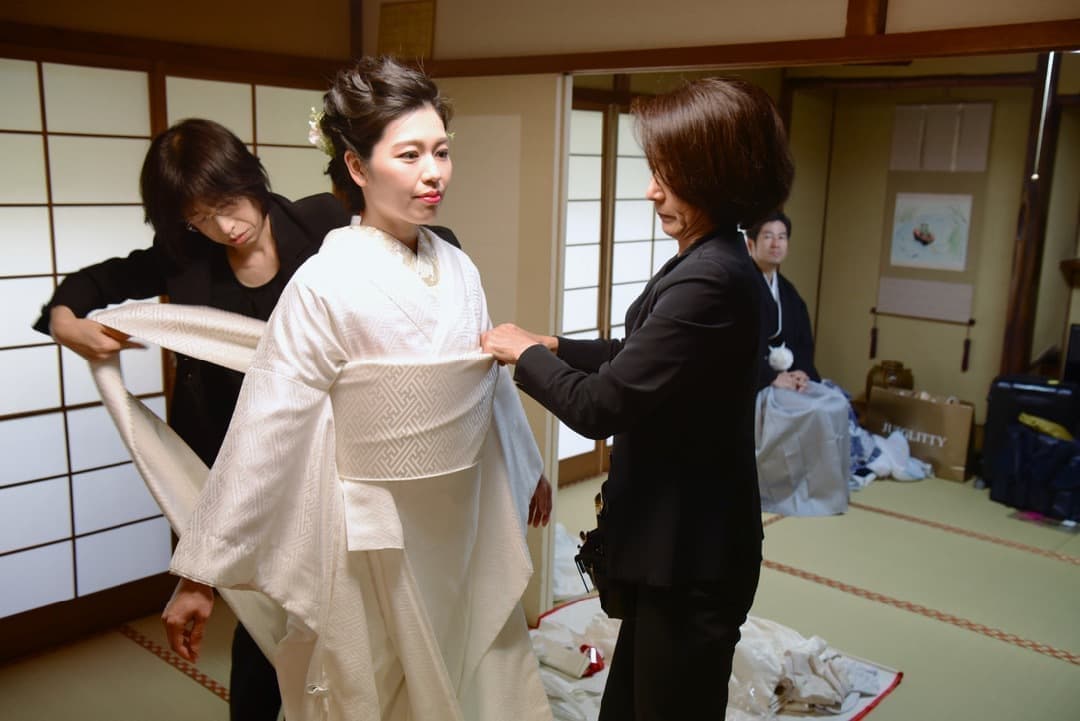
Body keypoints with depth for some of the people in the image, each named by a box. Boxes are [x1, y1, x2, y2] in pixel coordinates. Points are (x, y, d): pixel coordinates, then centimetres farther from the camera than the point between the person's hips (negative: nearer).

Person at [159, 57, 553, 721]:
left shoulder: (458, 269, -2)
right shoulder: (326, 285, -19)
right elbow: (263, 436, -18)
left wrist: (528, 469, 22)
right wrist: (201, 575, -14)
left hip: (467, 529, 5)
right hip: (376, 544, -5)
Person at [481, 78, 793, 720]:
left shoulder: (708, 282, -28)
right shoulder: (713, 263, 4)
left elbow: (599, 406, -24)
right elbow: (641, 358, 14)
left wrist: (527, 353, -8)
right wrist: (556, 348, 3)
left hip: (689, 558, -9)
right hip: (678, 543, 9)